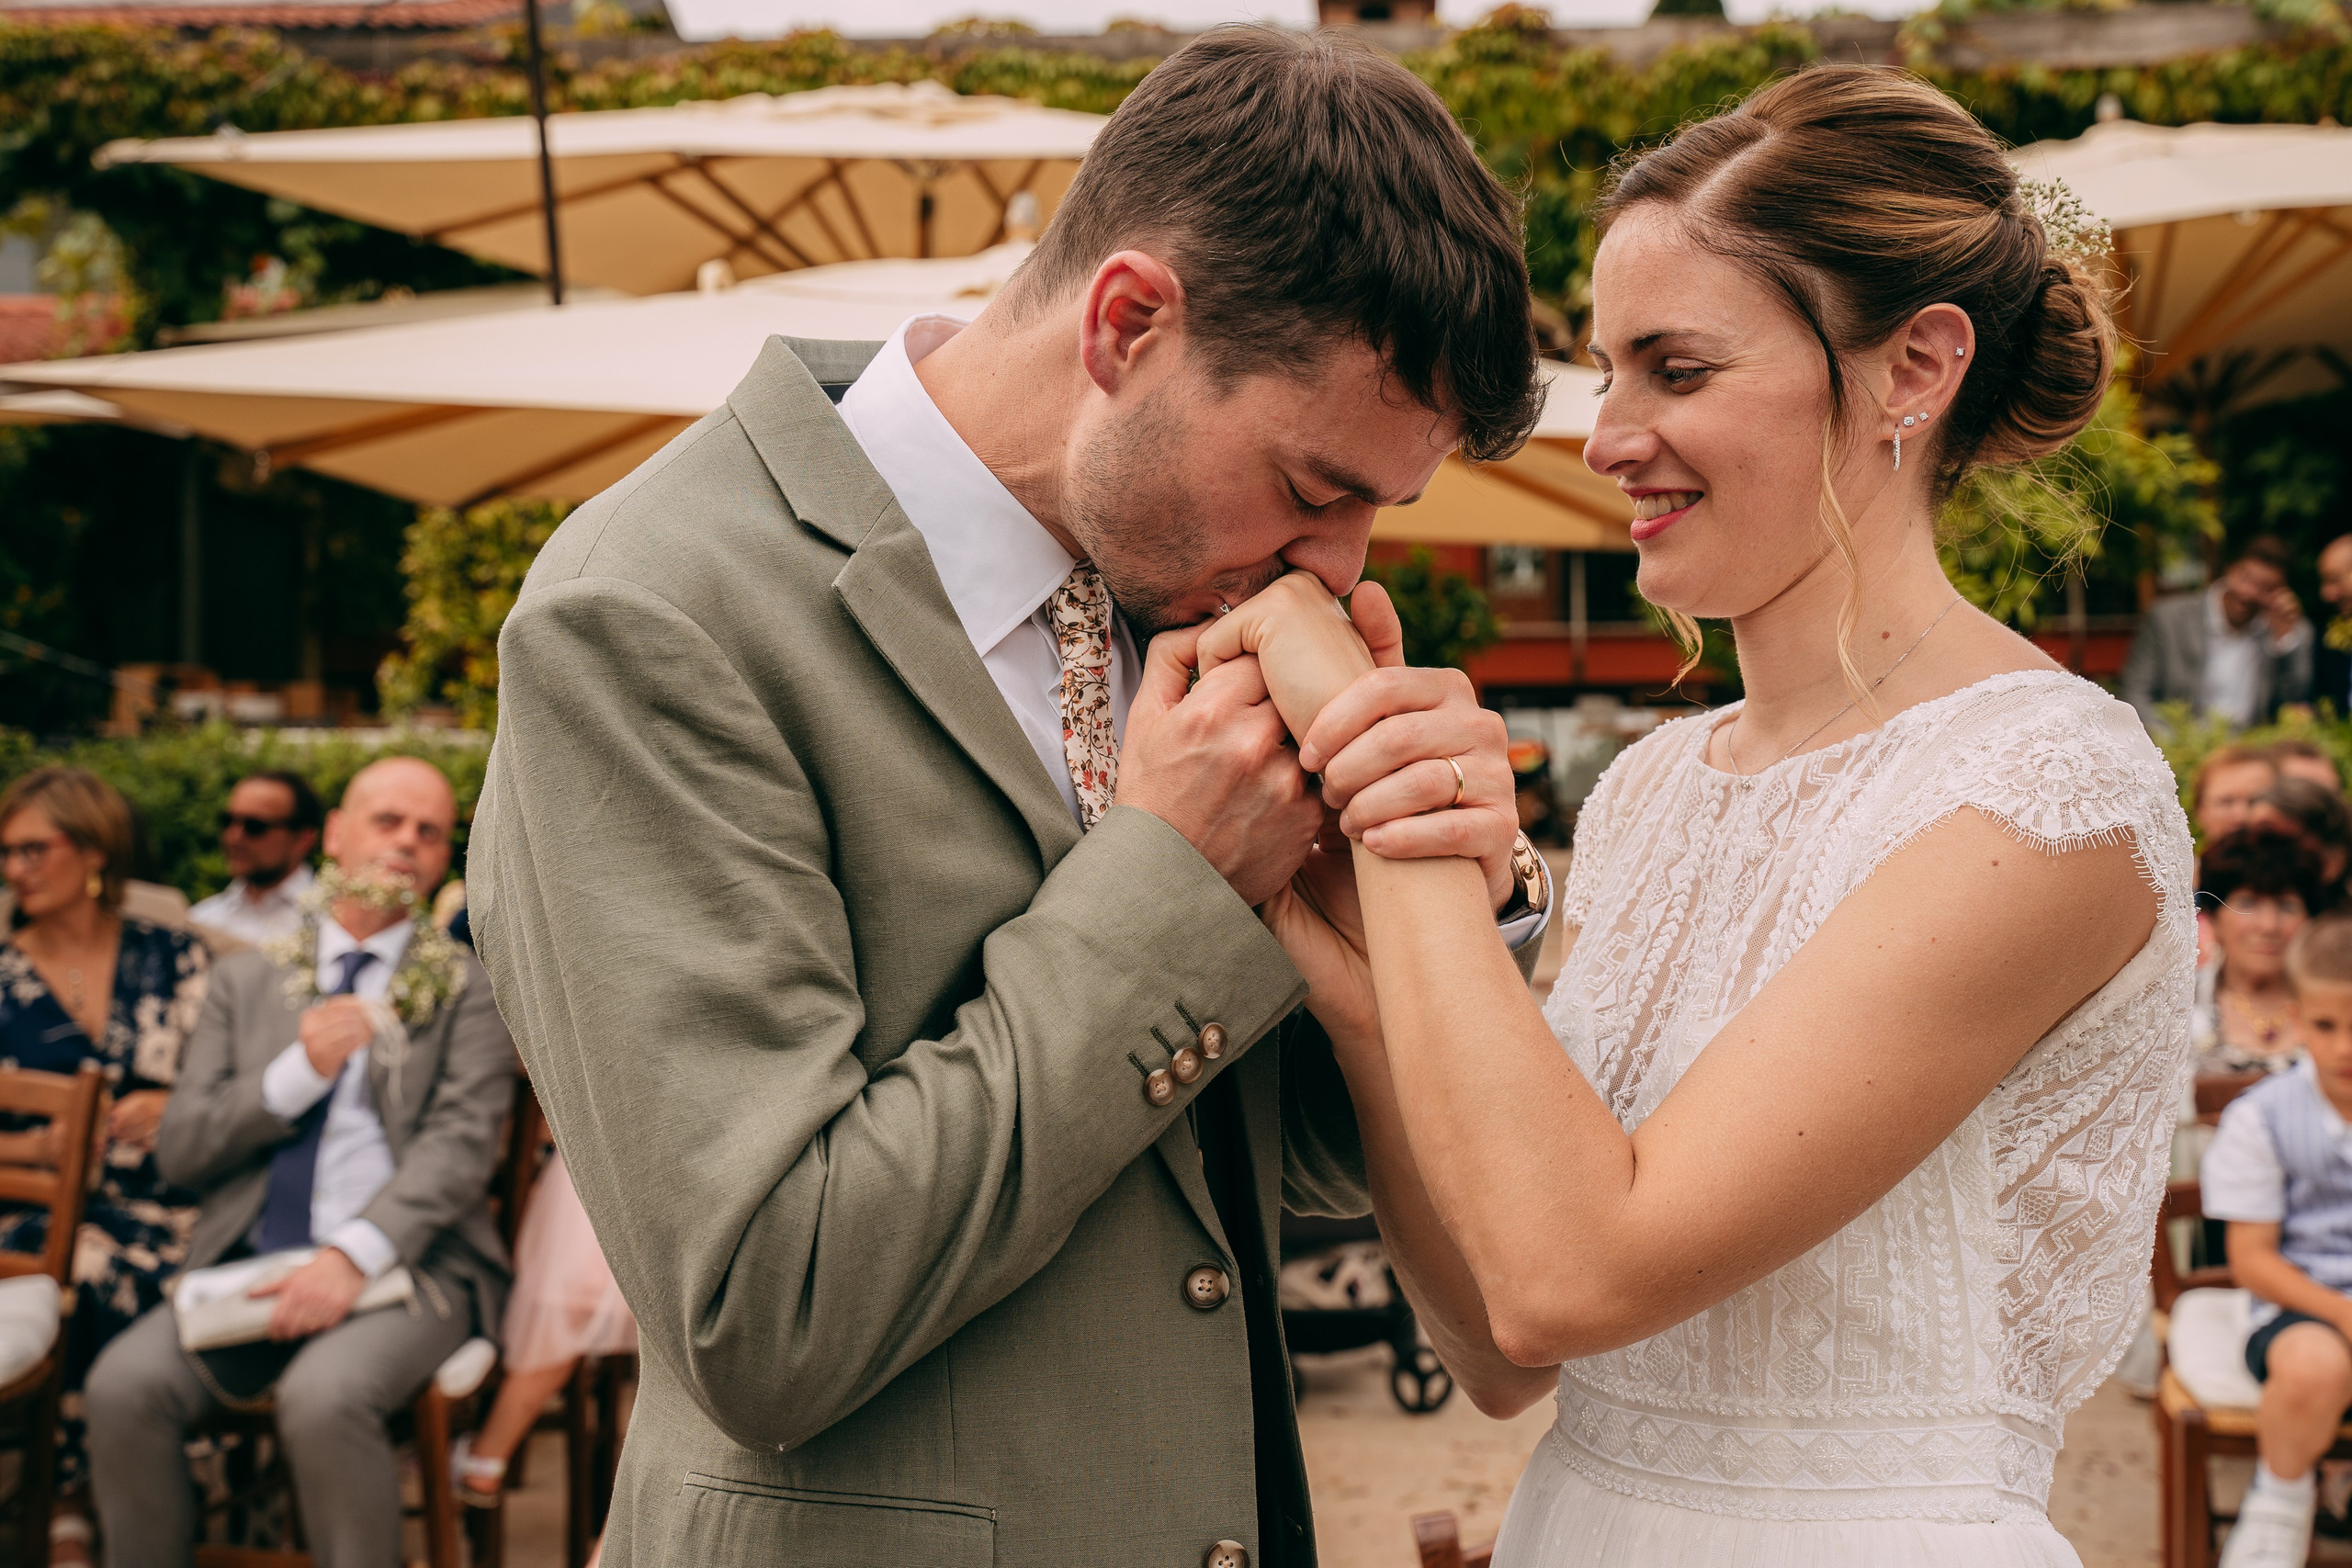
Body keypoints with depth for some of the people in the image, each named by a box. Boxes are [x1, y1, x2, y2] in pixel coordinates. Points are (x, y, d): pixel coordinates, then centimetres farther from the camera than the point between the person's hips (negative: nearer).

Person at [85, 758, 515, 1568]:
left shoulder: (471, 990, 8)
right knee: (122, 1386, -24)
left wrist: (354, 1256, -20)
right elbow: (180, 1146, 11)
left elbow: (460, 1144, -5)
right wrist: (300, 1071, -6)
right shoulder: (245, 979, 18)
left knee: (324, 1398, -33)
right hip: (248, 1265, 3)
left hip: (406, 1266, -3)